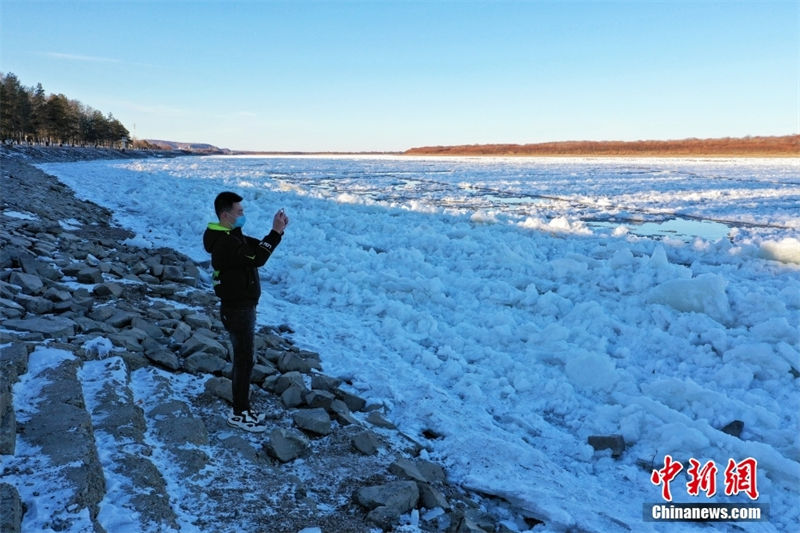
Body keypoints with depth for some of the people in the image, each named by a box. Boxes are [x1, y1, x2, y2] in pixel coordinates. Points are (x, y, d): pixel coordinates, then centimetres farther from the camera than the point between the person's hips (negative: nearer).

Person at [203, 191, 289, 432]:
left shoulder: (233, 236, 9)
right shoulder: (224, 243, -24)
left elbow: (258, 247, 8)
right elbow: (257, 258, -30)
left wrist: (277, 230, -7)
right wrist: (276, 232, -26)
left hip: (242, 307, 10)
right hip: (237, 311, -10)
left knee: (243, 358, 18)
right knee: (244, 361, 0)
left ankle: (242, 407, 30)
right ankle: (239, 414, 13)